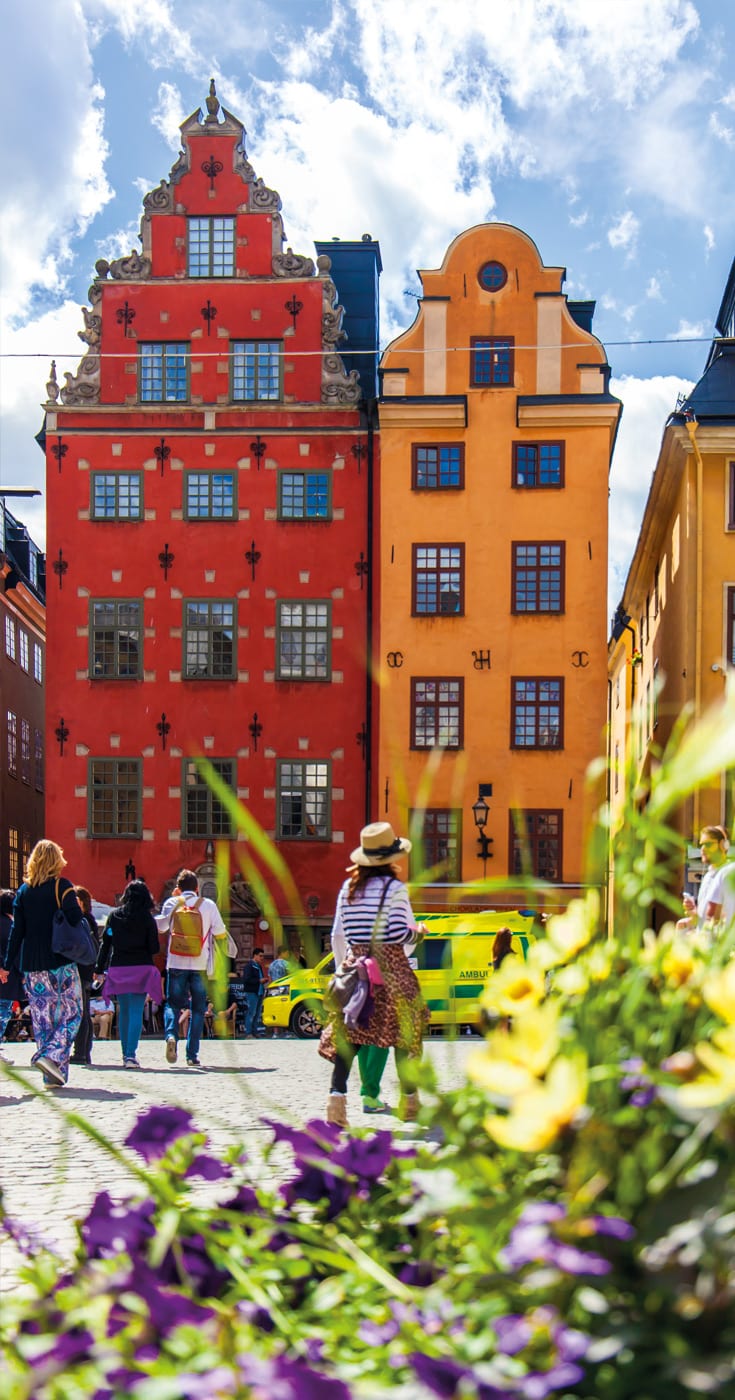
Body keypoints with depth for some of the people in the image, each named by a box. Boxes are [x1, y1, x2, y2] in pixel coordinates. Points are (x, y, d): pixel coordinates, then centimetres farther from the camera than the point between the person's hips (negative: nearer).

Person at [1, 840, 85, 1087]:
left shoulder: (23, 891, 8)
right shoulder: (62, 886, -4)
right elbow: (75, 919, -15)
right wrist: (78, 907, 8)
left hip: (32, 965, 4)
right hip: (61, 963, -4)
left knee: (42, 1019, 7)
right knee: (70, 1014, 3)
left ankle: (53, 1075, 5)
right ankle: (52, 1056, -19)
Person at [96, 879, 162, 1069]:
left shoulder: (114, 915, 4)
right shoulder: (147, 919, -4)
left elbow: (105, 943, 5)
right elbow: (154, 948, -5)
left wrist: (100, 968, 10)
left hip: (118, 967, 3)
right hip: (141, 968, -3)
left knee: (123, 1011, 14)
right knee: (136, 1012, -5)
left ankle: (126, 1054, 17)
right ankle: (131, 1055, -17)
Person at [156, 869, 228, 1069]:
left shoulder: (172, 903, 1)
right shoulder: (208, 905, 0)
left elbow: (161, 927, 9)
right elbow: (220, 933, -2)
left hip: (176, 964, 0)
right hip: (200, 965, 0)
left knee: (173, 1004, 11)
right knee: (198, 1009, 7)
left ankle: (171, 1035, -18)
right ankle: (192, 1055, 3)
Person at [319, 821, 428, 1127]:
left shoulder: (348, 888, 7)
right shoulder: (394, 888, -8)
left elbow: (337, 935, 11)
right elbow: (401, 933, -13)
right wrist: (418, 930, 8)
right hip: (391, 968, -4)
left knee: (349, 1033, 3)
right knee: (403, 1033, 9)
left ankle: (336, 1095, -12)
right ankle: (409, 1101, 18)